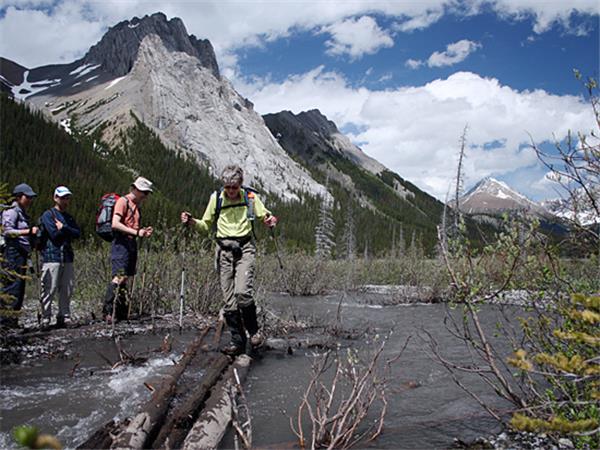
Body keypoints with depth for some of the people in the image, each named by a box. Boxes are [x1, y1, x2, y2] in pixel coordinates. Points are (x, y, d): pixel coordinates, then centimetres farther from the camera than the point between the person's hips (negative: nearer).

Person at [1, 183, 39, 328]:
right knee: (12, 286, -11)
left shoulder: (23, 213, 22)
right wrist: (29, 231, -23)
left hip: (22, 254, 9)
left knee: (20, 288, 8)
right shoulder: (12, 211, -5)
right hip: (13, 252, -9)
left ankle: (12, 320, 12)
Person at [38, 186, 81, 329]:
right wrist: (68, 231, 3)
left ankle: (64, 317, 14)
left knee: (67, 290, 6)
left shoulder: (69, 217, 20)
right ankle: (45, 319, 2)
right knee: (49, 290, -6)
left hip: (67, 258, 6)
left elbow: (78, 233, 7)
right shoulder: (48, 215, 0)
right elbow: (55, 234, -12)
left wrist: (63, 228, -6)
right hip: (52, 257, -6)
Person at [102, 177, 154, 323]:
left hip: (132, 244, 9)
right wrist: (136, 232, -21)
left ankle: (121, 313, 11)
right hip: (122, 243, -9)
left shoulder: (136, 205, 22)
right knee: (119, 277, -17)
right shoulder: (123, 201, -6)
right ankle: (107, 311, -15)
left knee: (125, 278, 8)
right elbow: (115, 224, -17)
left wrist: (143, 232, 8)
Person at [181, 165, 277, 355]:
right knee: (229, 299, 0)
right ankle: (238, 341, 12)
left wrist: (270, 220, -11)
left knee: (242, 291, -21)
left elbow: (264, 215, 13)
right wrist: (191, 221, -4)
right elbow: (207, 225, 15)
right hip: (224, 249, 2)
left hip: (245, 247, -2)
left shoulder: (250, 197, 3)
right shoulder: (216, 198, 7)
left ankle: (253, 330, 3)